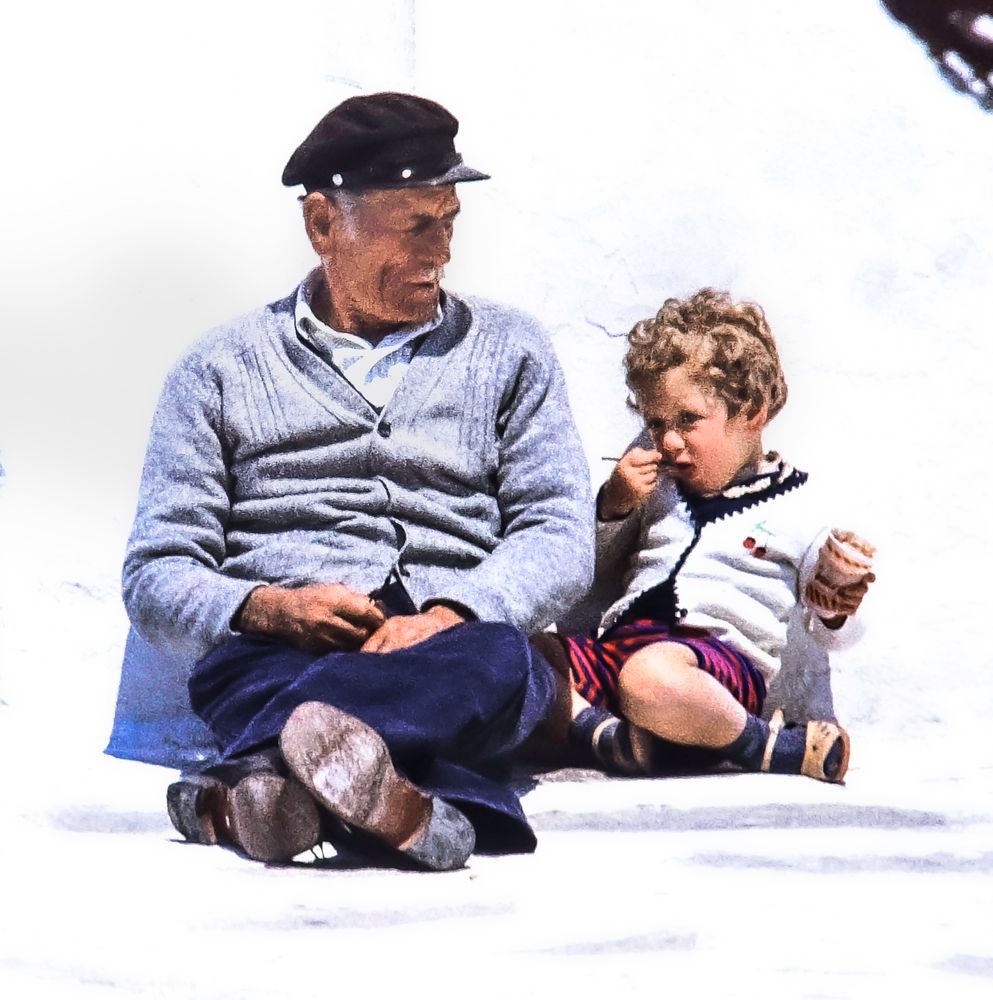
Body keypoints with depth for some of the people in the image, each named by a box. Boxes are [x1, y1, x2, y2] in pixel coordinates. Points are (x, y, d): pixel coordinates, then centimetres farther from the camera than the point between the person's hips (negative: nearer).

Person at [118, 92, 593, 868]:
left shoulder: (508, 350, 22)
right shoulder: (223, 368, 18)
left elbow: (560, 537, 9)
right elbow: (157, 578, 11)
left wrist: (448, 616, -13)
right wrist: (266, 608, -13)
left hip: (451, 647, 1)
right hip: (278, 654, 0)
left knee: (500, 659, -38)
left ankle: (249, 789, -56)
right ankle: (415, 809, -62)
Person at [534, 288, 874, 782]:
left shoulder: (798, 509, 10)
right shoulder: (659, 489, 24)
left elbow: (830, 635, 14)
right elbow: (602, 584, 26)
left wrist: (835, 613, -11)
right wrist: (613, 504, 10)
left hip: (718, 653, -5)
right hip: (621, 641, 6)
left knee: (650, 675, -41)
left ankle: (761, 745, -22)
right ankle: (608, 736, -36)